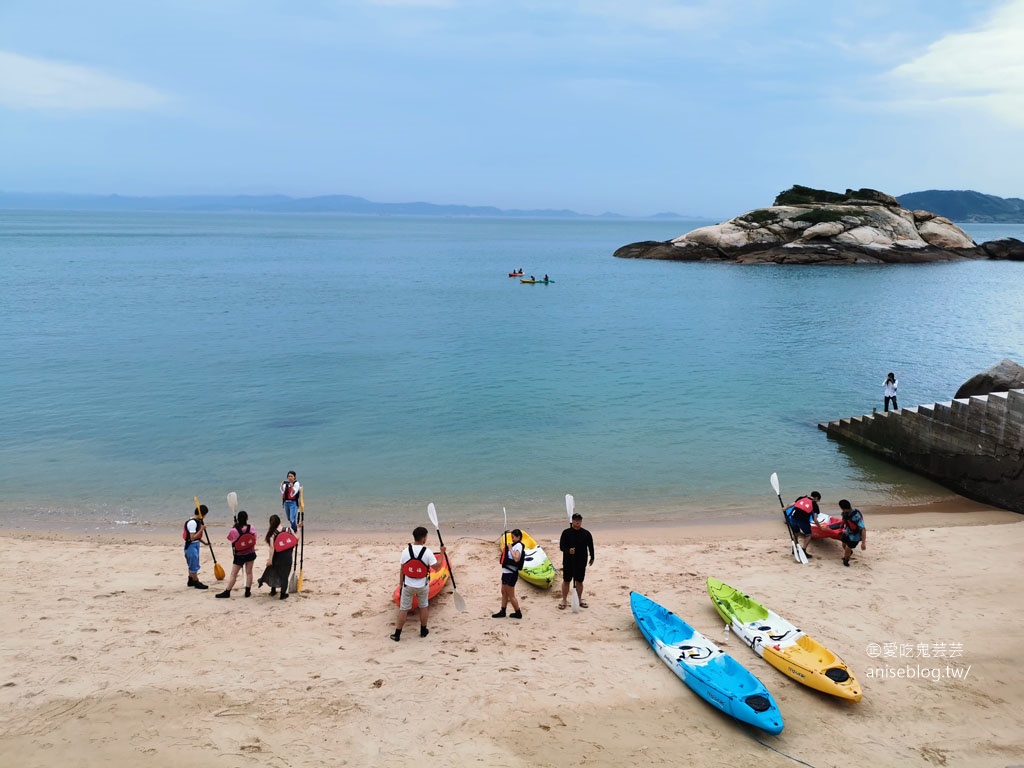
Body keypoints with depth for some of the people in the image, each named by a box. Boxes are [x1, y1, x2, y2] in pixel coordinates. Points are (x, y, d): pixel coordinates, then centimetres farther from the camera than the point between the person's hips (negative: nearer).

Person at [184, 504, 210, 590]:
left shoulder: (197, 521, 7)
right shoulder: (192, 522, -23)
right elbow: (192, 537, -26)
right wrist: (202, 529, -27)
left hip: (195, 545, 10)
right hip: (191, 545, -10)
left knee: (192, 565, 21)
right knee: (194, 565, 1)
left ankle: (191, 580, 33)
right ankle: (196, 582, 10)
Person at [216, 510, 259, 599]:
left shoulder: (234, 530, -19)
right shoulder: (251, 528, -13)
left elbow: (230, 538, -1)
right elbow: (255, 540, -5)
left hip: (239, 555, -2)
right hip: (250, 553, 2)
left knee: (233, 574, 6)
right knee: (249, 572, 12)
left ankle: (227, 592, 13)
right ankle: (248, 591, 15)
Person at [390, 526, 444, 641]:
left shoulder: (406, 551, -10)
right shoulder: (427, 552, -17)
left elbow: (401, 570, -2)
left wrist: (400, 584, 10)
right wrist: (442, 553, -6)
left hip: (408, 586, 1)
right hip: (422, 586, -1)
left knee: (403, 609, 10)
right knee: (424, 607, 20)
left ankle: (397, 634, 15)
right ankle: (423, 631, 31)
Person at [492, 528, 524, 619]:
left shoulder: (518, 545, -16)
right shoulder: (514, 545, 15)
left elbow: (516, 559, -30)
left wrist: (510, 549, -23)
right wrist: (505, 549, 5)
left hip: (511, 573, -10)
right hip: (506, 572, 10)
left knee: (511, 595, -1)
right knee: (504, 592, 15)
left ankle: (518, 613, 9)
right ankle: (502, 612, 22)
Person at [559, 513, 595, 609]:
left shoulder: (586, 533, 0)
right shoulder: (566, 532, -6)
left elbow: (590, 546, 11)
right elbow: (561, 546, -8)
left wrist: (592, 558, 14)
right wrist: (568, 550, -27)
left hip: (581, 562, 1)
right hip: (568, 562, -1)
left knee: (579, 581, 11)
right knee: (566, 581, 6)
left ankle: (580, 599, 26)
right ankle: (563, 600, 17)